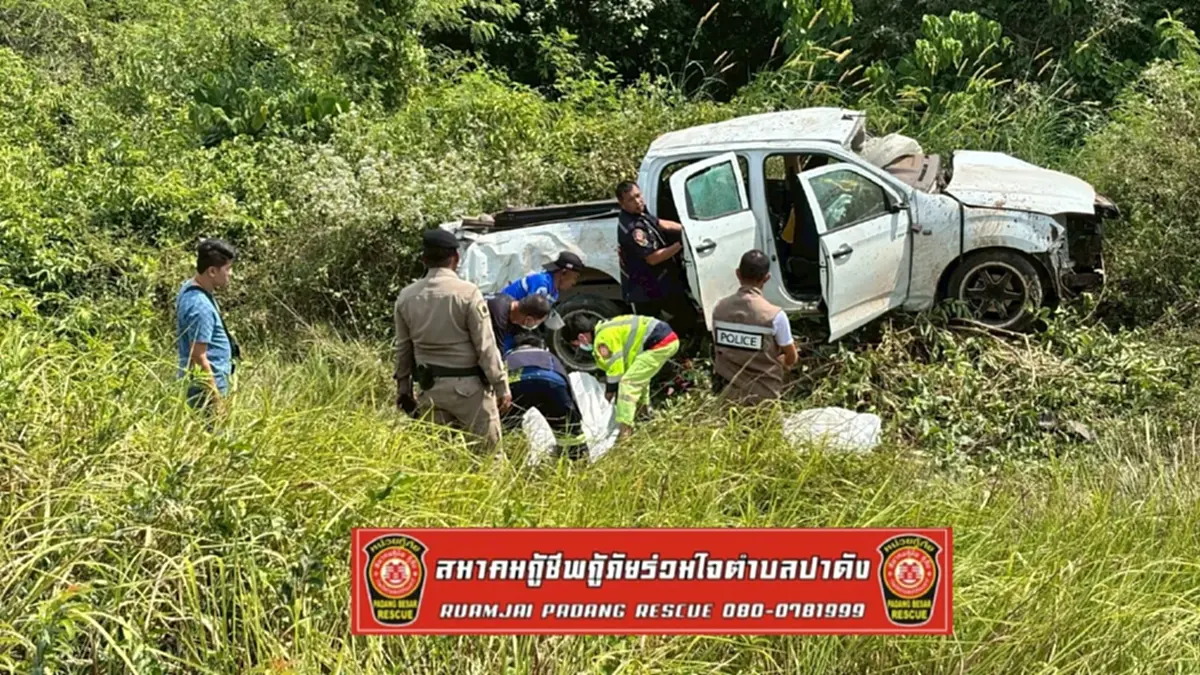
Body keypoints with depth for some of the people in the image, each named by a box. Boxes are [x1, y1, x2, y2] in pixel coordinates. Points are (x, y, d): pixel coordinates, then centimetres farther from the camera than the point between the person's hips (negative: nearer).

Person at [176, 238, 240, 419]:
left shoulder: (188, 288, 5)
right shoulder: (201, 307, -26)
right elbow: (199, 358, -25)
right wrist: (216, 400, -20)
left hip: (205, 385, 10)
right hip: (207, 387, -10)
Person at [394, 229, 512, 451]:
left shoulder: (406, 297, 3)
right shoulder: (467, 293, -13)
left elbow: (402, 348, 10)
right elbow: (485, 346, -12)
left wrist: (403, 388, 20)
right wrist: (501, 385, -5)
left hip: (429, 388, 5)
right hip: (467, 386, -5)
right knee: (486, 447, 3)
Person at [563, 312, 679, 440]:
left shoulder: (603, 340, -10)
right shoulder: (605, 328, 20)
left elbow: (615, 372, -7)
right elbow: (618, 367, 27)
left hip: (660, 343, -10)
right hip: (670, 338, 10)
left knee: (628, 382, -11)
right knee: (640, 377, 29)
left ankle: (625, 432, -17)